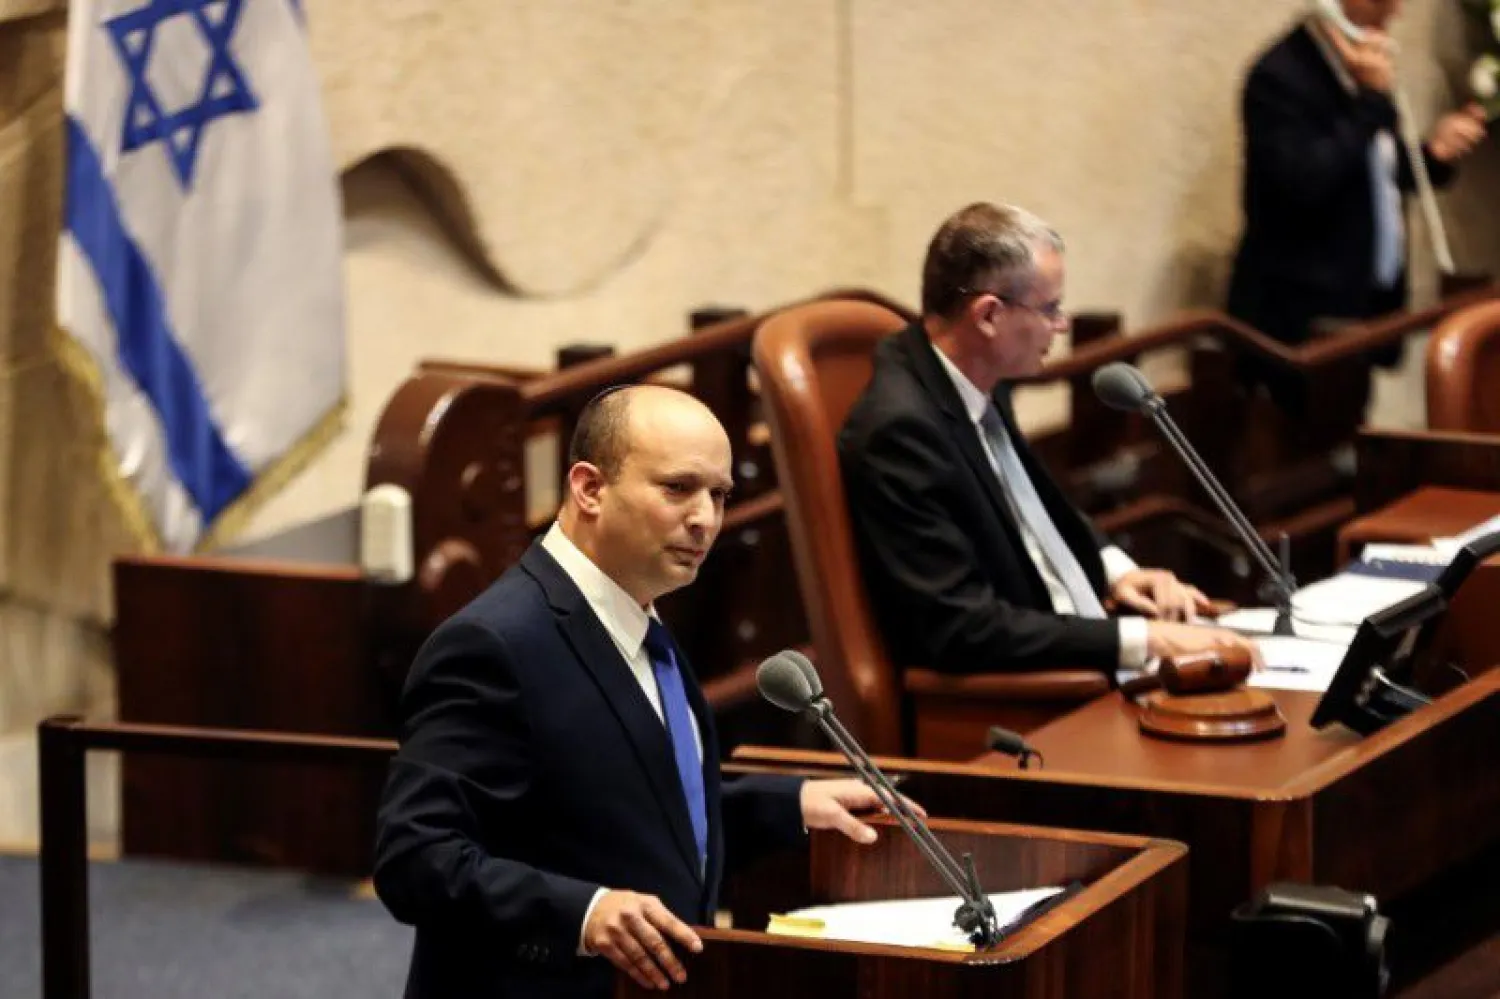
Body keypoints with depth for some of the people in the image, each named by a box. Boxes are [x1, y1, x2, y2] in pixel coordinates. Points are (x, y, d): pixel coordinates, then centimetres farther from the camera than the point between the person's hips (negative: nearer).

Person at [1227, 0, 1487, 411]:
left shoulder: (1367, 63, 10)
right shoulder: (1281, 74, -17)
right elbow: (1303, 185, -27)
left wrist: (1433, 153, 0)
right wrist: (1371, 99, -25)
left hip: (1358, 306, 9)